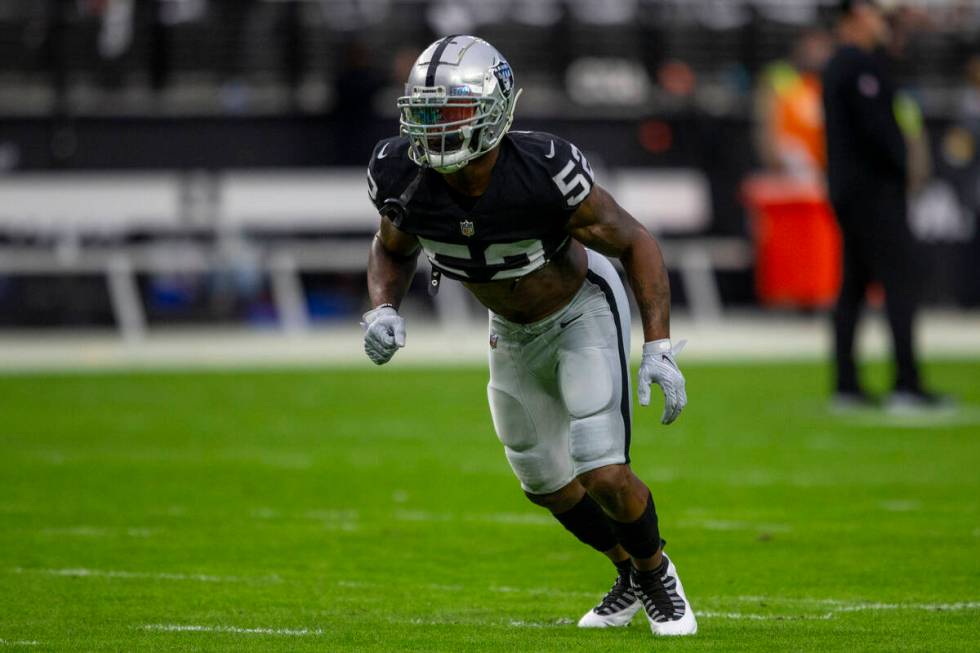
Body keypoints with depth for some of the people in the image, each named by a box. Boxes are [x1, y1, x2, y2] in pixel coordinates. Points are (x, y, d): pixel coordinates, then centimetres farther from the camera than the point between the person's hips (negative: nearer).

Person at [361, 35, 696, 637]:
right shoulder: (403, 177, -24)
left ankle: (659, 575, 15)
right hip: (514, 333, 5)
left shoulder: (545, 173, -36)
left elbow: (637, 244, -22)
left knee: (604, 476, -15)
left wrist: (659, 349, -26)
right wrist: (384, 311, -20)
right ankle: (631, 576, 42)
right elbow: (393, 250, 0)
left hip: (583, 310, -5)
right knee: (548, 485, 15)